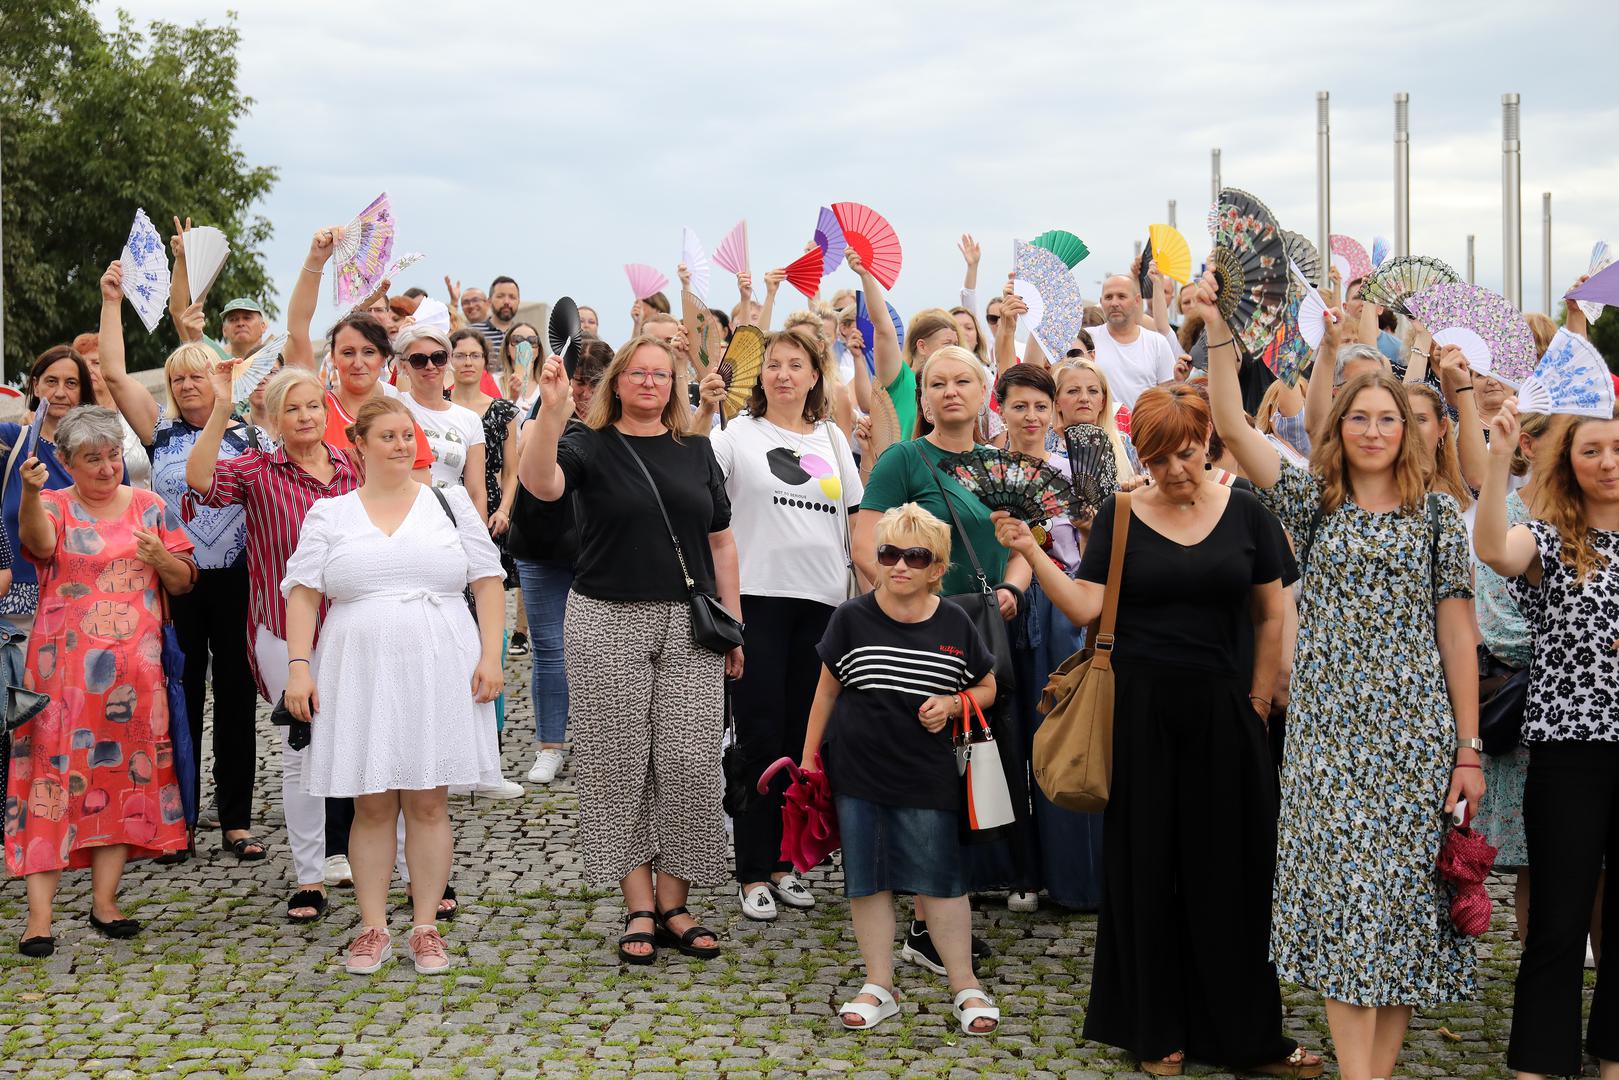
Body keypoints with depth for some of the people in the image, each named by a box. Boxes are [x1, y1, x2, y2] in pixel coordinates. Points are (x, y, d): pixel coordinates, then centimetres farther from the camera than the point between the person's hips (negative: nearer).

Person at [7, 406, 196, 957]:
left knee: (125, 772, 5)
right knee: (54, 769, -8)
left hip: (135, 668, 3)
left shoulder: (150, 507, 10)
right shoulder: (54, 506, 1)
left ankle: (104, 902, 14)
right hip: (63, 666, -3)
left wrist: (160, 557, -10)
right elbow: (39, 541, -23)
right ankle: (39, 915, -8)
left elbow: (183, 582, 11)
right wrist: (29, 492, -42)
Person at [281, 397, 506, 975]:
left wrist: (490, 656, -4)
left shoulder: (450, 504, 9)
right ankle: (373, 928, 14)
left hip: (439, 674, 0)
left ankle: (425, 927, 12)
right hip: (359, 675, 0)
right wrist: (298, 666, -7)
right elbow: (302, 593, 4)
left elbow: (487, 582, 6)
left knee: (428, 802, 3)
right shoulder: (328, 514, 8)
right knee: (371, 804, 4)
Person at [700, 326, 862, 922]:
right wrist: (702, 410, -29)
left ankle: (785, 860, 22)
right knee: (760, 736, 0)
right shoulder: (739, 433, -2)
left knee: (805, 736, 10)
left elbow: (855, 518, 15)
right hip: (758, 598, -4)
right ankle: (754, 872, 9)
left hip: (823, 602, 4)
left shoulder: (831, 437, 11)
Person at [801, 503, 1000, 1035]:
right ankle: (879, 986, 18)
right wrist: (809, 756, 8)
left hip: (928, 776, -1)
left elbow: (987, 688, 10)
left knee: (941, 879, 3)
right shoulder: (852, 618, -2)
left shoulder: (955, 625, -1)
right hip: (858, 772, 1)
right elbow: (827, 690, 8)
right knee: (868, 879, 6)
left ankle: (965, 985, 16)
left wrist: (953, 703, -10)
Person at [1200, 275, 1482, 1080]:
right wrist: (1217, 329, -15)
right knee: (1344, 894, -3)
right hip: (1330, 729, 0)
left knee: (1402, 894, 3)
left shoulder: (1437, 516, 6)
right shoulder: (1315, 503, 7)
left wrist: (1468, 748, 0)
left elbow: (1456, 633, 3)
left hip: (1416, 732, 0)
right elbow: (1232, 426, -4)